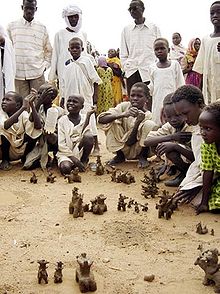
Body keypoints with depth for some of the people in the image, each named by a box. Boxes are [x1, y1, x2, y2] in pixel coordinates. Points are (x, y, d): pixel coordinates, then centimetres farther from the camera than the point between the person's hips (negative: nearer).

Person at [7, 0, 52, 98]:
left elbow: (48, 50, 15)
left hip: (37, 73, 0)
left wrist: (45, 65, 3)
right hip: (18, 73, 0)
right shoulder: (12, 26, 8)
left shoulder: (42, 28, 9)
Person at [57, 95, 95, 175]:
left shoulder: (85, 118, 3)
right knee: (65, 168, -34)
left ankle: (84, 161, -4)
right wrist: (75, 160, -16)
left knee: (88, 136, -27)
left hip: (81, 151, 2)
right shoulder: (62, 120, 0)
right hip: (66, 153, -2)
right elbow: (61, 144, -6)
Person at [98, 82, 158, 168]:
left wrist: (138, 122, -35)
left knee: (150, 124, -27)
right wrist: (123, 114, -37)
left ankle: (142, 157, -5)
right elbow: (101, 119, -24)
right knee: (112, 122, -21)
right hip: (122, 149, 2)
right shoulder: (124, 106, -10)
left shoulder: (147, 115, -16)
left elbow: (130, 142, -20)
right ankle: (119, 156, -3)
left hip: (137, 150, -2)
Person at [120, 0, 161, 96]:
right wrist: (126, 68, 2)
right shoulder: (126, 30, 13)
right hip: (132, 72, 2)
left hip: (149, 71, -2)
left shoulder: (154, 28, 8)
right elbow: (123, 54, 15)